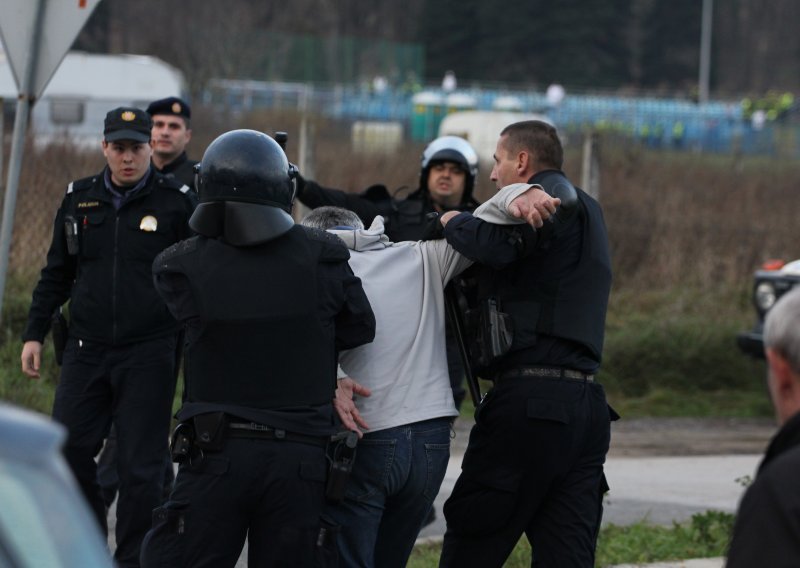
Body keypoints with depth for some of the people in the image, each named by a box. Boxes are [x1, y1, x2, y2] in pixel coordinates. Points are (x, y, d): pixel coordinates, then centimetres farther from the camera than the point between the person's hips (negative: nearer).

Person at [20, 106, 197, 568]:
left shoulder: (178, 203, -2)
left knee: (141, 465, -1)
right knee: (70, 450, 2)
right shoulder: (79, 200, 9)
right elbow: (56, 274, 17)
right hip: (87, 350, 4)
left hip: (149, 355, -3)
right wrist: (35, 334, 13)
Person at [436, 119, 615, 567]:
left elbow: (498, 244, -23)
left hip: (530, 397, -9)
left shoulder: (551, 194, -5)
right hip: (585, 400, 9)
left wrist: (454, 222, -4)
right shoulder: (586, 211, 26)